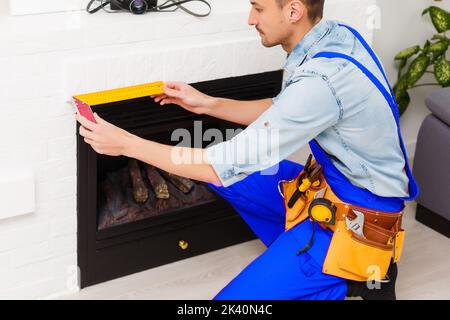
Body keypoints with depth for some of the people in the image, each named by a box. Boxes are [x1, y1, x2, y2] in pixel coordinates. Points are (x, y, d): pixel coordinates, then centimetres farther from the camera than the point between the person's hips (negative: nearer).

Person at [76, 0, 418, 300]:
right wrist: (209, 104, 8)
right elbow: (279, 112, 15)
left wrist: (125, 143, -19)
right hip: (337, 180, 9)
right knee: (227, 176, 10)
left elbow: (227, 165, -25)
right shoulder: (335, 34, -2)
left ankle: (356, 277, 1)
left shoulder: (321, 81, -31)